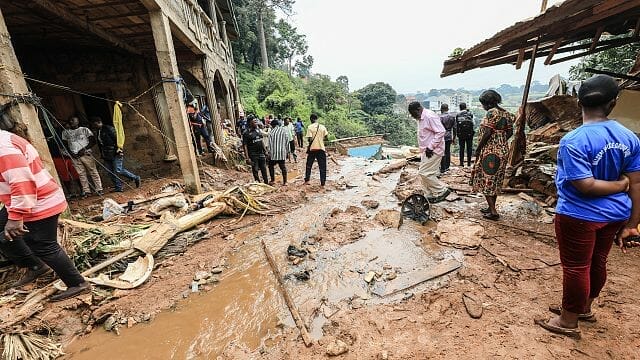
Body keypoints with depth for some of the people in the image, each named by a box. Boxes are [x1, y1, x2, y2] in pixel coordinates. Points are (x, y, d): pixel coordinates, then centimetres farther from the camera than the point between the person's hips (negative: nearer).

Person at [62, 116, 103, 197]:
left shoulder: (85, 130, 6)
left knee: (93, 171, -4)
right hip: (74, 156, 3)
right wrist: (71, 153, -2)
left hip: (86, 154, -3)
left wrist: (84, 149, -11)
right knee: (81, 173, 2)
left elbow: (93, 141, 1)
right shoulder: (65, 132, 14)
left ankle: (99, 189, 0)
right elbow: (65, 145, 15)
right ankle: (86, 190, 6)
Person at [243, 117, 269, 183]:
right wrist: (247, 158, -17)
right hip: (253, 156, -6)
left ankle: (266, 183, 25)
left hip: (261, 154, 6)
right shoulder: (246, 134, -11)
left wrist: (265, 151, 15)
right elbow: (245, 146, -13)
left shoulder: (258, 130, 8)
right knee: (255, 170, 4)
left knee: (264, 169, 13)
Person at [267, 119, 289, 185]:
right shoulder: (285, 130, 2)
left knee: (271, 165, 14)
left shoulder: (272, 132, -5)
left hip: (274, 152, -2)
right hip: (282, 152, 3)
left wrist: (269, 152, 1)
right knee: (283, 166, 7)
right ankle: (285, 181, 8)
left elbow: (270, 143, -5)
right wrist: (287, 152, 10)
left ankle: (273, 180, 18)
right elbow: (287, 142, 4)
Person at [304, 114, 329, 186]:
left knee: (309, 165, 15)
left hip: (312, 148, -1)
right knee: (322, 166, 6)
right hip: (321, 148, 1)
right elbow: (326, 137, 0)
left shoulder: (310, 127, -6)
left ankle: (307, 180, 18)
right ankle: (323, 182, 6)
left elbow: (309, 139, -12)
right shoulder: (322, 127, 2)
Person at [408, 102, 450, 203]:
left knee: (424, 173, -11)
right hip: (425, 151, 10)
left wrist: (430, 147, -22)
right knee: (423, 173, 10)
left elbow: (441, 132, -22)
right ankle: (429, 196, 21)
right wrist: (424, 149, 13)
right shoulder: (420, 119, 13)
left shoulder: (430, 116, -17)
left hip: (433, 151, -10)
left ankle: (442, 190, 5)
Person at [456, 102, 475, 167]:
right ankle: (469, 162, 7)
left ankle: (461, 162, 4)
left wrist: (457, 133, 5)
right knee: (469, 148, 6)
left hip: (461, 134, 0)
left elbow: (456, 126, 0)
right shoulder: (470, 114, 0)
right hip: (469, 133, 0)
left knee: (461, 148, 5)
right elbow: (472, 124, 0)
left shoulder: (458, 115, -1)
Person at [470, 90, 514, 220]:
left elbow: (487, 133, -20)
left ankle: (493, 212, -1)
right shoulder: (506, 113, 11)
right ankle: (491, 207, 25)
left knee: (486, 180, -2)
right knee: (496, 180, 15)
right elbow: (510, 132, 13)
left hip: (490, 151, -9)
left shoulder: (491, 112, -15)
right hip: (503, 150, 9)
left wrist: (478, 149, -12)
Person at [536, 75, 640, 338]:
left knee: (576, 267, 7)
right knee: (597, 263, 21)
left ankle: (568, 322, 25)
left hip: (579, 216, -7)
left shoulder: (573, 141, -23)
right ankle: (584, 308, 42)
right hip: (614, 215, 7)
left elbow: (586, 186, -25)